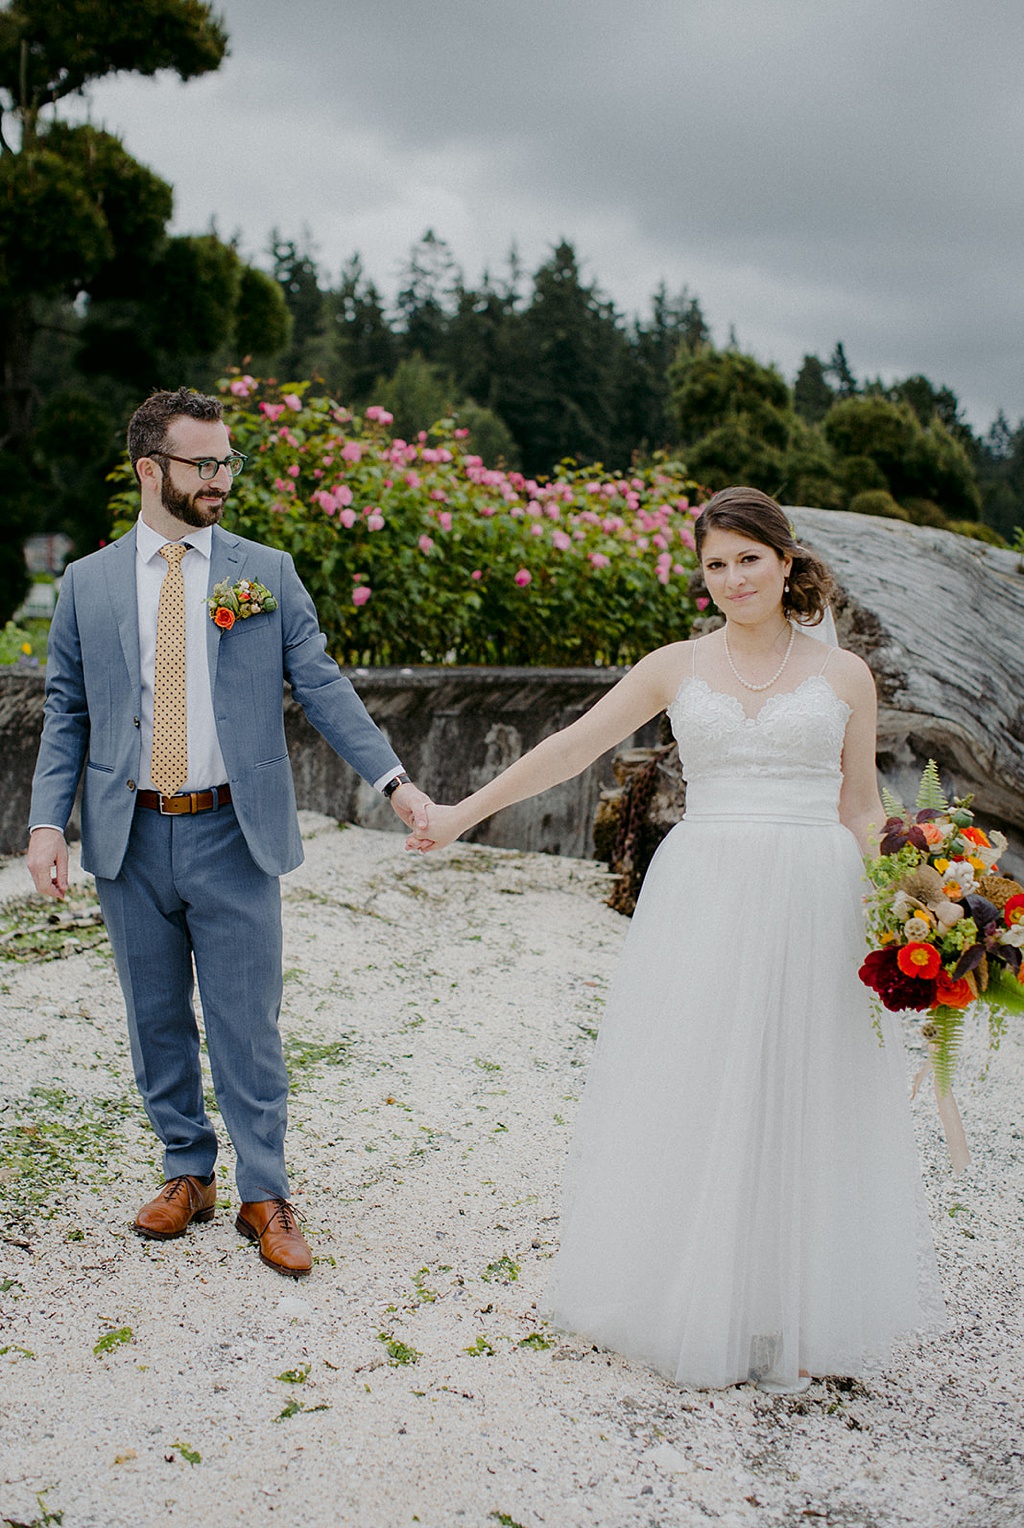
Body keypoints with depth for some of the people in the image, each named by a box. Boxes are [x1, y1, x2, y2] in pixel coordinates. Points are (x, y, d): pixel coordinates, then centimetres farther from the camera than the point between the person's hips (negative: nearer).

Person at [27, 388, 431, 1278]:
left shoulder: (266, 572, 3)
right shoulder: (88, 583, 6)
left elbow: (321, 686, -1)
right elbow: (66, 713, 7)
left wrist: (392, 778, -12)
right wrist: (48, 820, -4)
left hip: (233, 836, -2)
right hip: (129, 839, 2)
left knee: (247, 1027, 3)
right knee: (157, 1022, 13)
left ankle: (265, 1197, 17)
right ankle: (188, 1174, 31)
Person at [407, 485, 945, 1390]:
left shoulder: (843, 676, 6)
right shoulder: (676, 668, 7)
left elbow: (862, 808, 10)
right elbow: (572, 747, 7)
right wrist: (463, 813, 6)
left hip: (813, 901, -1)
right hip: (703, 899, 1)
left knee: (802, 1104, 6)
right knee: (691, 1098, 4)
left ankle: (796, 1318, 22)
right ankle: (700, 1306, 20)